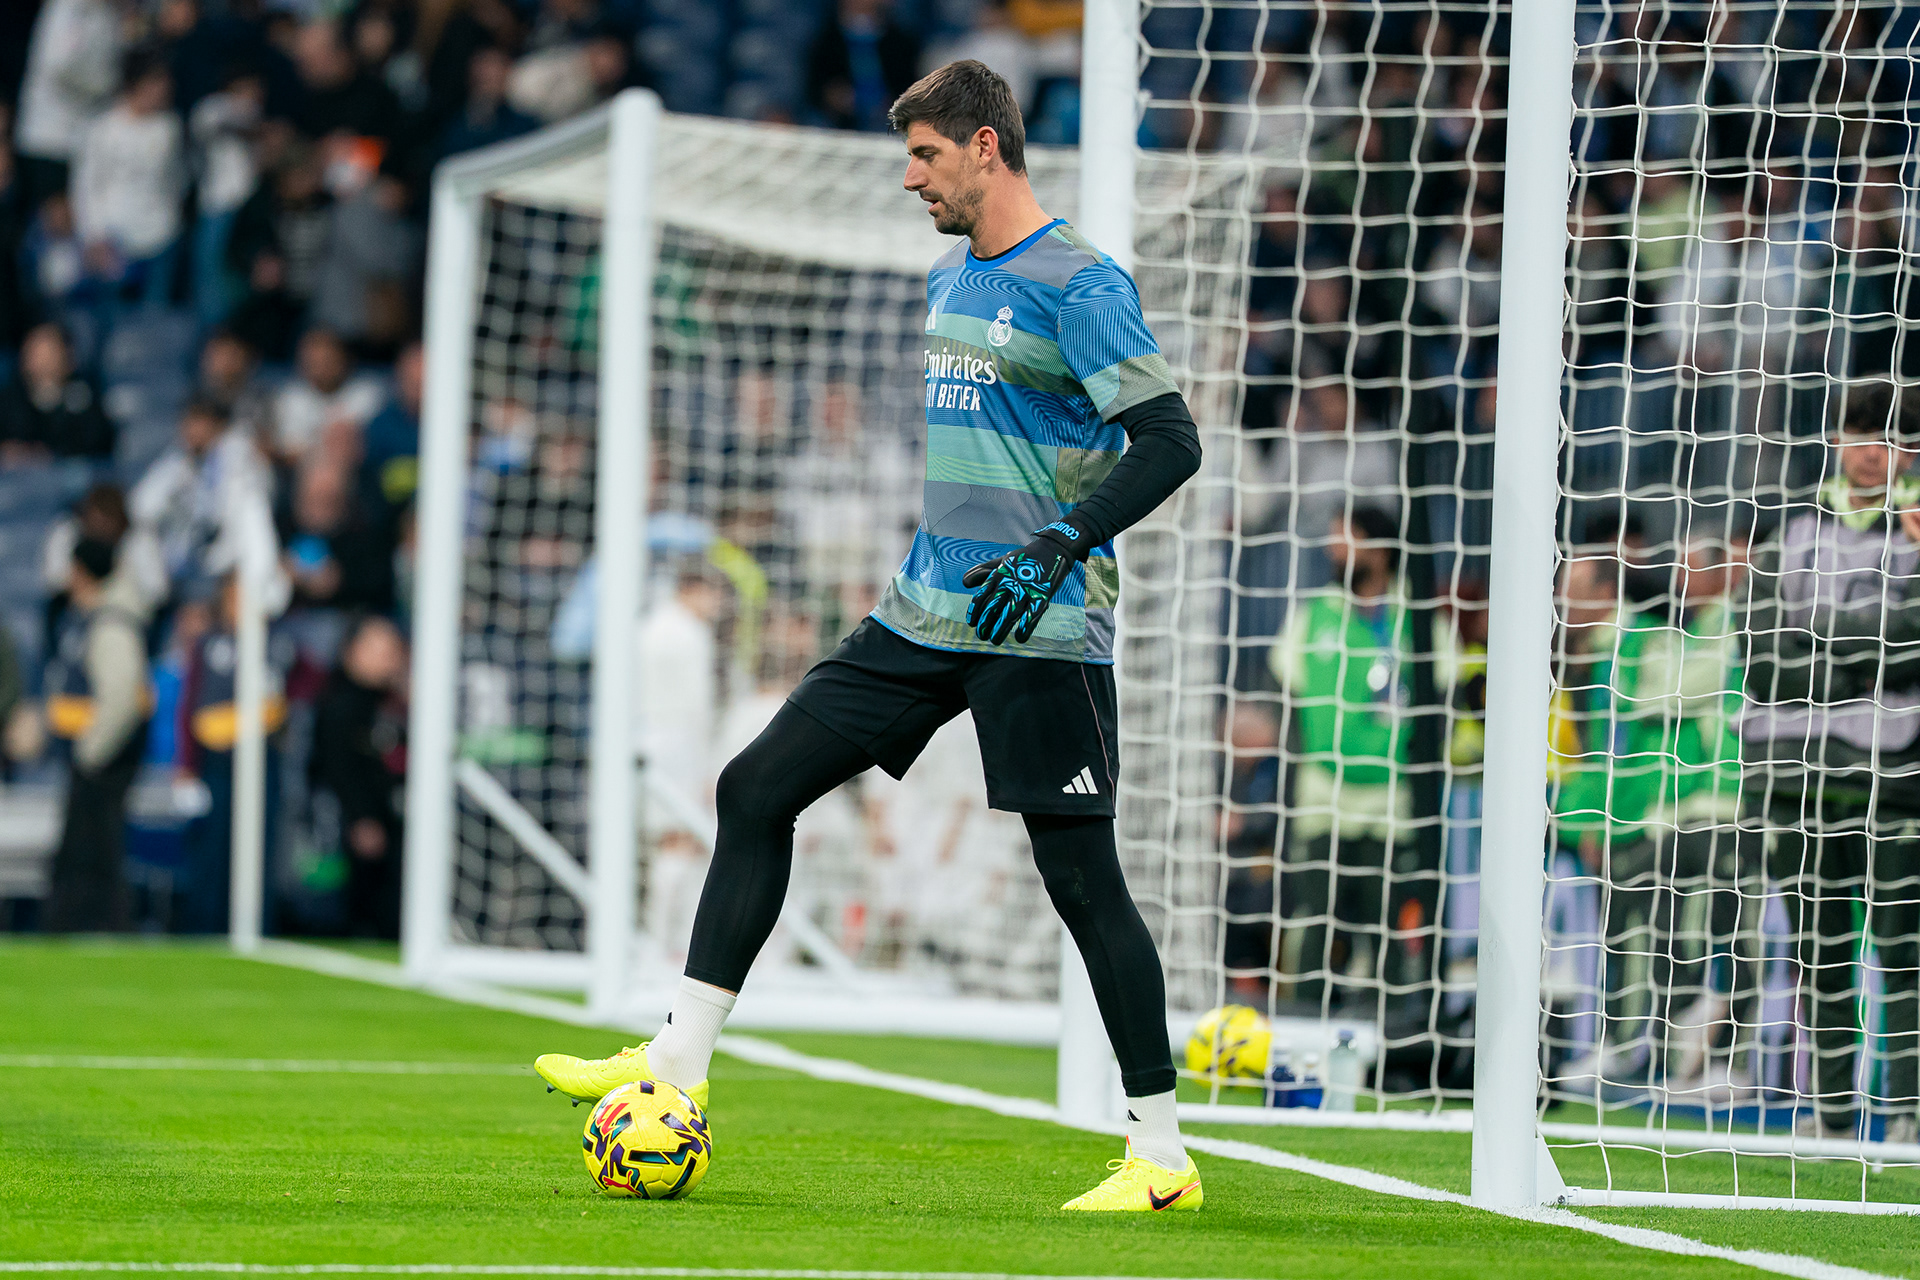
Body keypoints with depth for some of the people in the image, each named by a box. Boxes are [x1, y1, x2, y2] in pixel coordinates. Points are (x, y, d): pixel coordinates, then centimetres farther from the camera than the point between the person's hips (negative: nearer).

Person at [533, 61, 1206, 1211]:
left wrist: (1058, 548, -26)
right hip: (928, 618, 9)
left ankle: (1162, 1157, 2)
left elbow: (1171, 441, -18)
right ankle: (681, 1066, 8)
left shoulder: (1077, 284, -12)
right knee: (757, 789, 4)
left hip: (1039, 634, -9)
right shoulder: (951, 277, 15)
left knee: (1082, 877, -6)